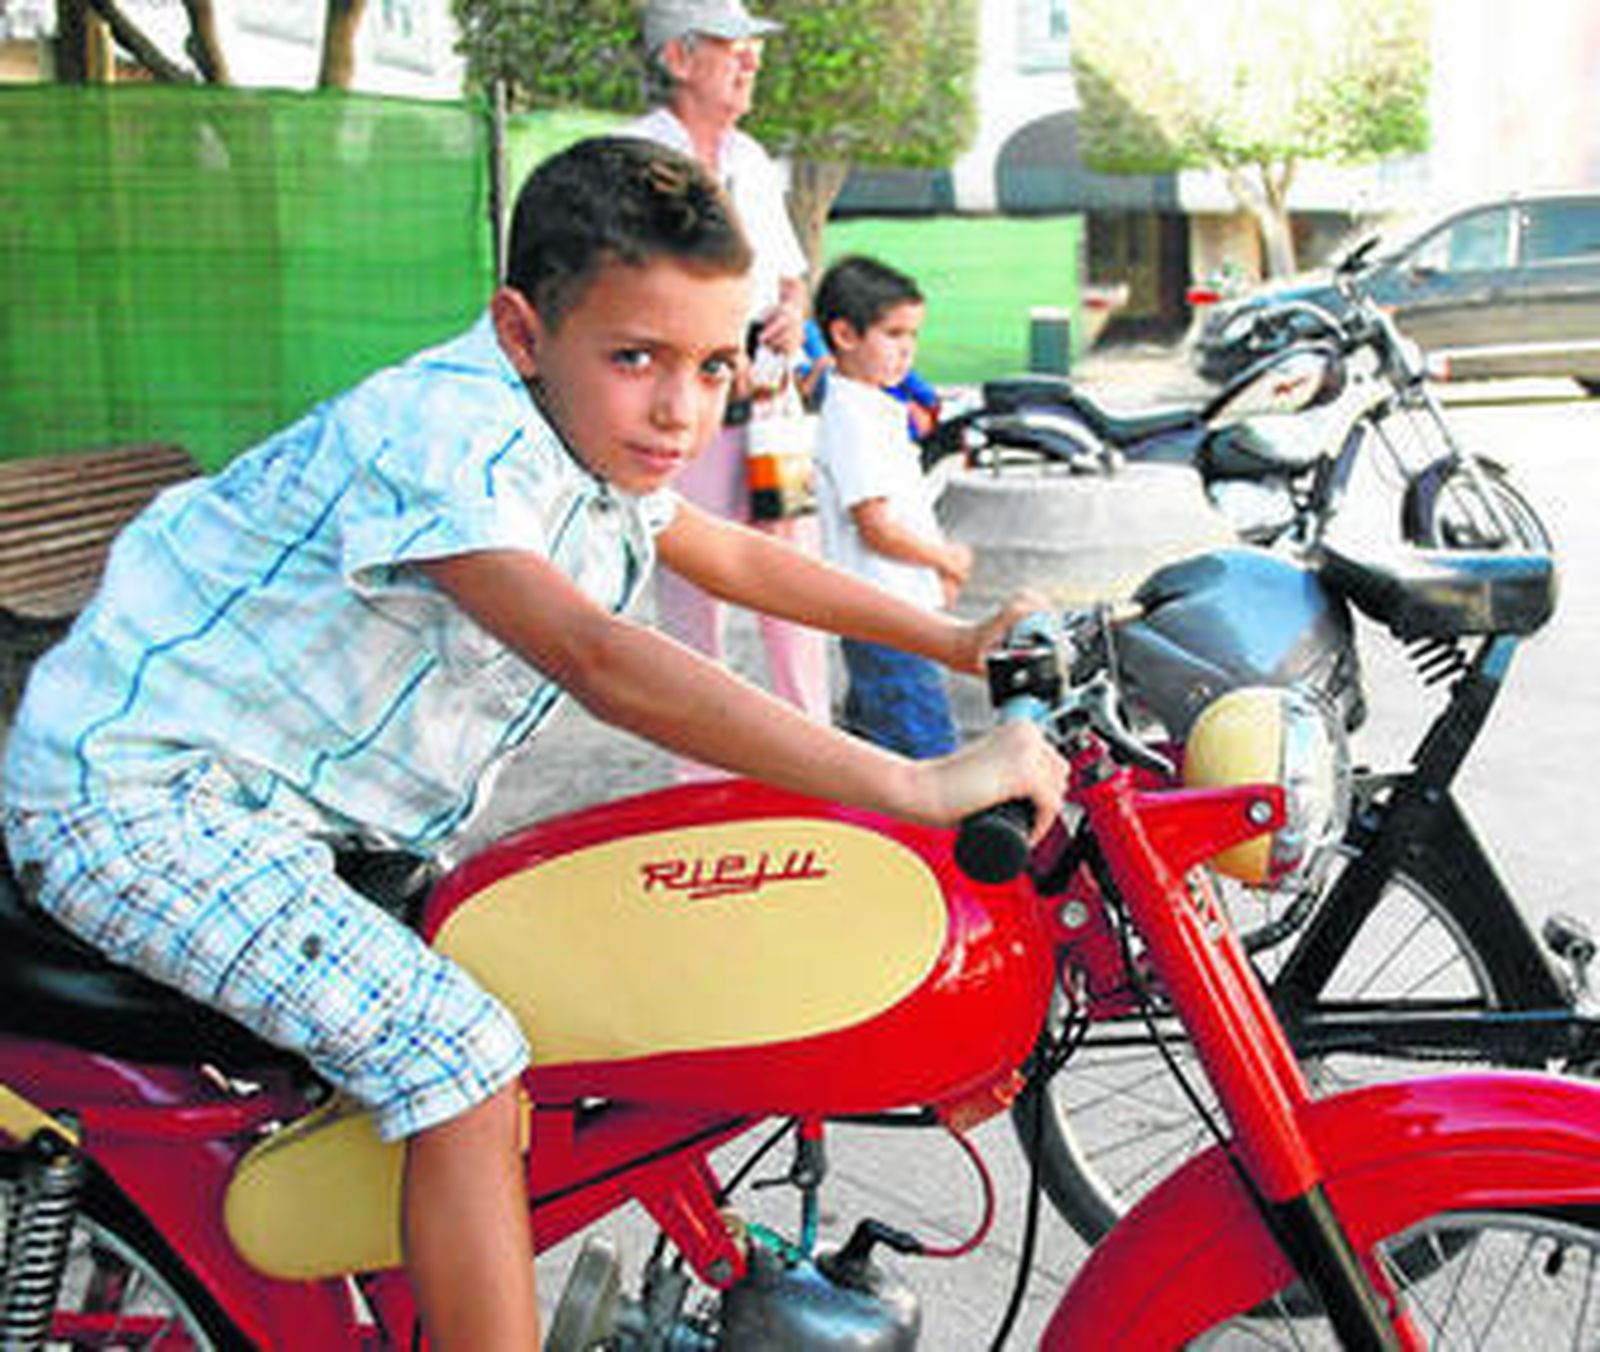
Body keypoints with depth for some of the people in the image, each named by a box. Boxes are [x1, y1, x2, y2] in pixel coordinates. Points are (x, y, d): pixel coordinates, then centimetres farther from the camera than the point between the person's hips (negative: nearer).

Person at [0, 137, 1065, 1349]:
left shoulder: (588, 439, 5)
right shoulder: (450, 437, -27)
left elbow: (735, 556, 21)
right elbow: (595, 657, -41)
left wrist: (958, 643, 17)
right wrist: (911, 786, -44)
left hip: (291, 797, 10)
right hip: (135, 794, -10)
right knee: (458, 1050, -23)